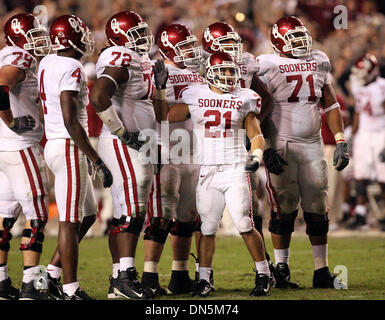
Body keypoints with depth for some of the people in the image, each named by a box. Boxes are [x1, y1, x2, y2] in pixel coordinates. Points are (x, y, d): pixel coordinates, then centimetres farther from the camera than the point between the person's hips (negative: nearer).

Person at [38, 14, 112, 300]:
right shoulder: (71, 69, -17)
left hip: (53, 145, 9)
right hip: (69, 147, -9)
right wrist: (98, 161, -19)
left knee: (84, 214, 18)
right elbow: (71, 122, -22)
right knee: (70, 222, -5)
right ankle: (71, 290, -2)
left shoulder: (46, 63, 11)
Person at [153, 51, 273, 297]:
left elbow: (256, 135, 4)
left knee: (245, 226, -9)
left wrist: (256, 155, -14)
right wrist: (161, 88, 4)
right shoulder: (196, 97, 6)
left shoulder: (244, 99, 4)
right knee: (208, 229, 3)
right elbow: (165, 117, 11)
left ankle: (264, 275, 3)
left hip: (236, 170, -2)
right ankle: (204, 279, 14)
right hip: (208, 173, 2)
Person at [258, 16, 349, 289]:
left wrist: (341, 142, 8)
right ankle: (281, 270, 9)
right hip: (281, 147, -4)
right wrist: (266, 151, -13)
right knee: (284, 210, -2)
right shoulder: (269, 68, -6)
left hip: (313, 144, 4)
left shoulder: (318, 63, 9)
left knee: (318, 211, 4)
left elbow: (331, 106, 16)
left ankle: (322, 271, 10)